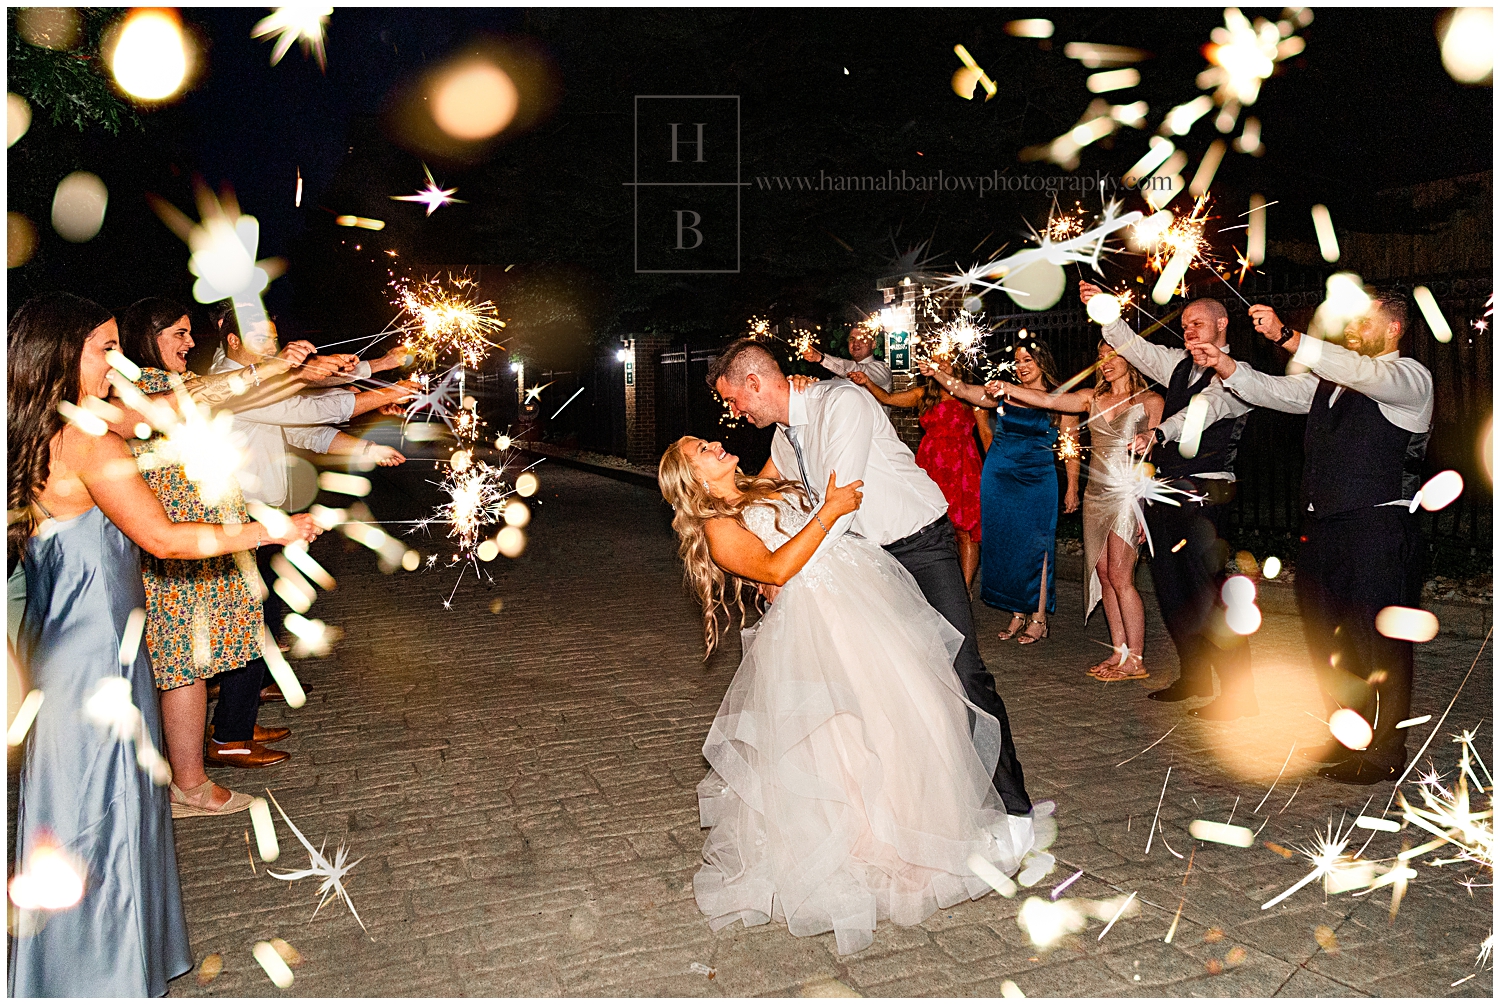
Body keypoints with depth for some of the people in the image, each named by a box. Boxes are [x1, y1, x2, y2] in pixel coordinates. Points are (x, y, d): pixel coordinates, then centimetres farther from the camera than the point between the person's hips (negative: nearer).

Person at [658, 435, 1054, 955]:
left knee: (914, 708, 3)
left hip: (871, 588, 7)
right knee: (849, 734, -9)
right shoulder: (718, 528, 0)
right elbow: (775, 568, -15)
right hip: (818, 615, -7)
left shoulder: (769, 487, 24)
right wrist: (831, 509, -13)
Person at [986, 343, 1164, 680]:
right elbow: (1048, 400, 0)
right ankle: (1119, 651, 14)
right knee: (1104, 576, 6)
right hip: (1096, 495, 5)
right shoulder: (1092, 398, 12)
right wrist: (1007, 389, -16)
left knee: (1119, 578, -9)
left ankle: (1136, 660, -1)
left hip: (1128, 494, -5)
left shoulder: (1150, 401, 0)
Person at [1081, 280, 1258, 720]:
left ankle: (1239, 693, 2)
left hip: (1204, 495, -8)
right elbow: (1136, 347, 18)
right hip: (1166, 491, 8)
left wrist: (1161, 431, -37)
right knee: (1171, 590, 13)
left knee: (1208, 594, -8)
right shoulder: (1180, 365, 18)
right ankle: (1193, 678, 28)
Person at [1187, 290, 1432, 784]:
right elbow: (1276, 391, 13)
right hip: (1322, 526, 8)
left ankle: (1385, 753, 12)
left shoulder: (1409, 377, -6)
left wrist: (1286, 336, -34)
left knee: (1377, 642, -2)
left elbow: (1364, 374, -25)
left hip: (1379, 528, -8)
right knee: (1325, 637, 13)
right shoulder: (1329, 378, 18)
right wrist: (1227, 367, -5)